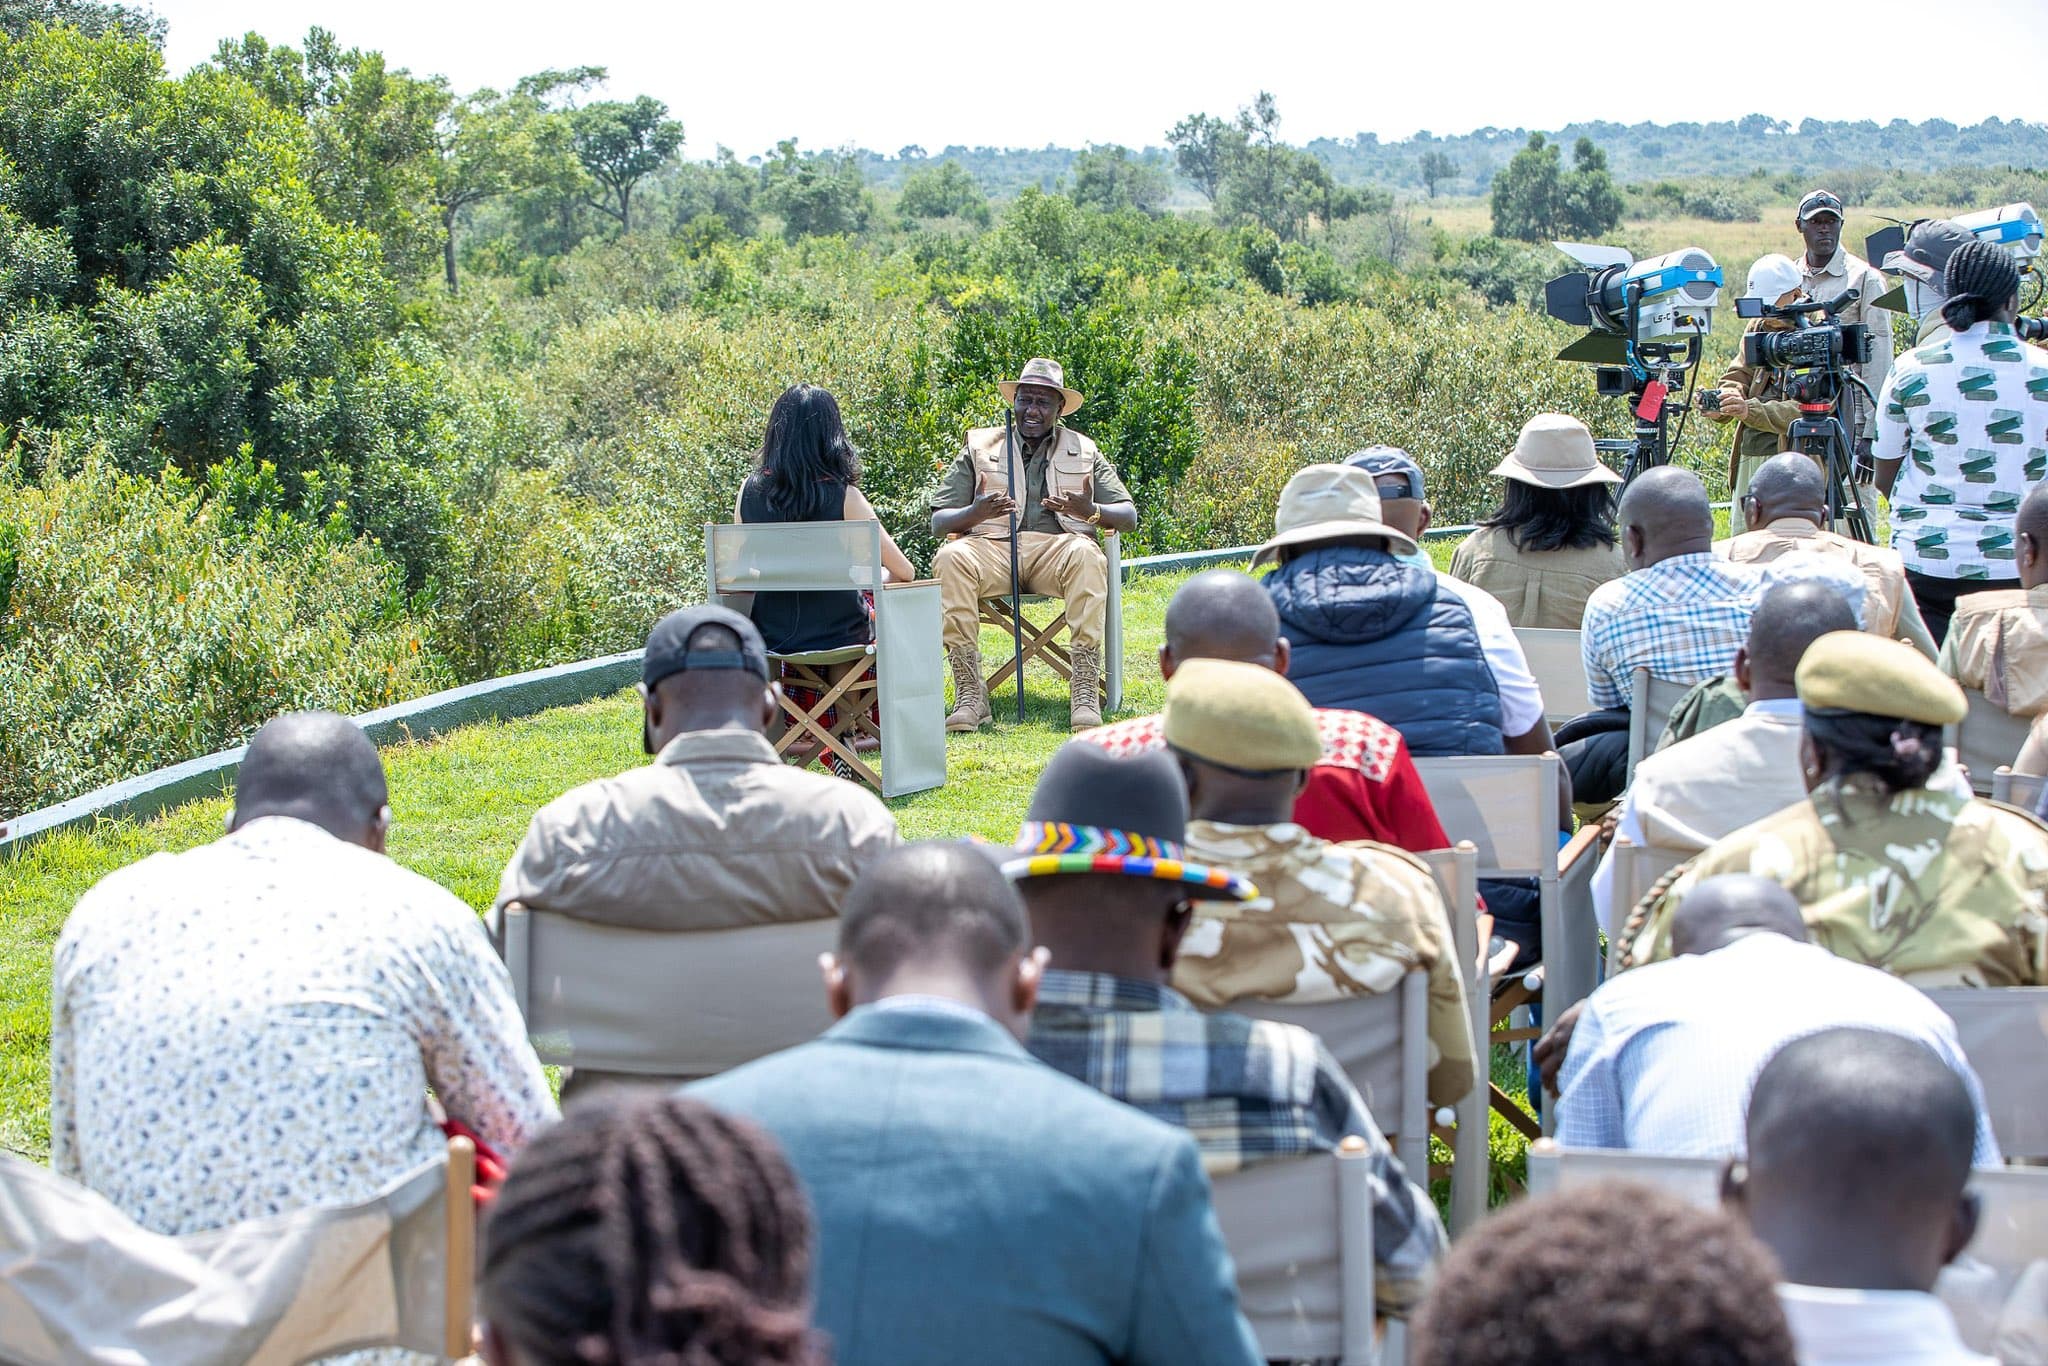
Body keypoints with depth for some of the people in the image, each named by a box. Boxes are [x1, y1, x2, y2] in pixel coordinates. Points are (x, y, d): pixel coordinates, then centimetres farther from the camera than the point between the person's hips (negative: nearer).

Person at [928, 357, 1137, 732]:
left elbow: (1128, 516, 11)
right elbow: (938, 521, 8)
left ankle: (1085, 692, -38)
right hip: (992, 547, 0)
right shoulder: (979, 447, 16)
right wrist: (976, 513, -16)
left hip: (1058, 546, 0)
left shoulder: (1085, 452, 19)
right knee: (951, 557, -34)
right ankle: (969, 694, -35)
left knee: (1086, 556, -36)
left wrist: (1089, 511, -13)